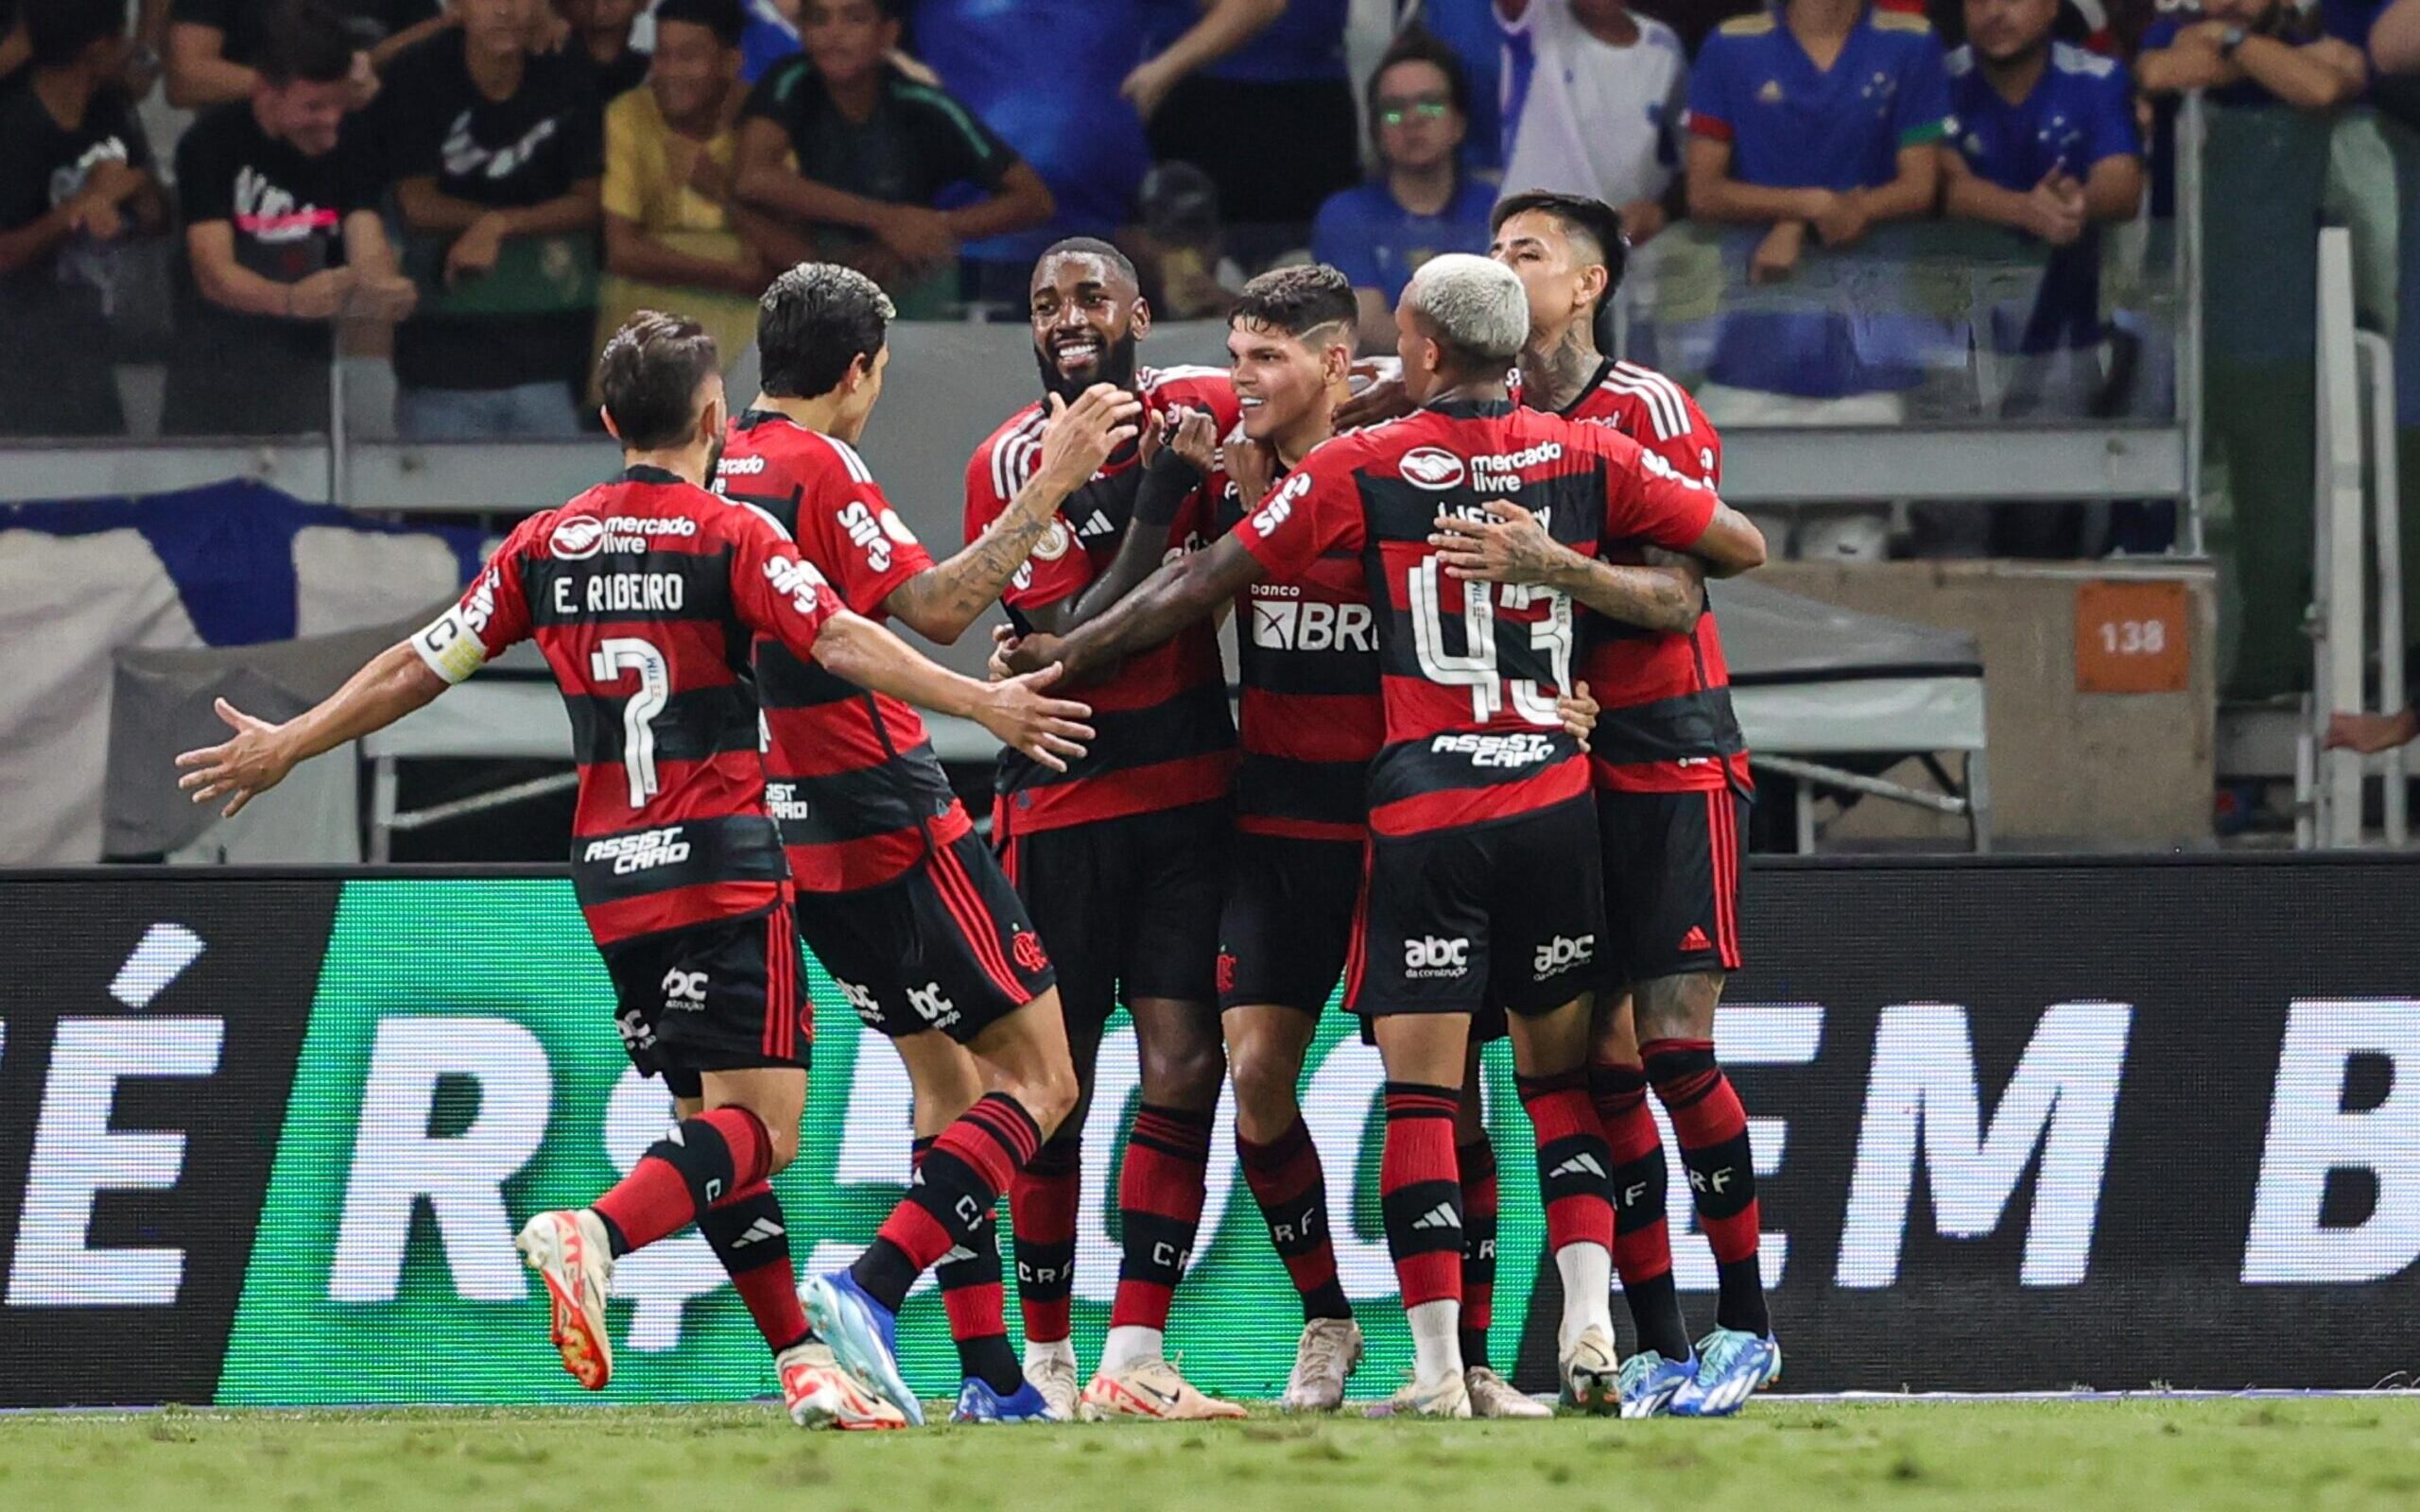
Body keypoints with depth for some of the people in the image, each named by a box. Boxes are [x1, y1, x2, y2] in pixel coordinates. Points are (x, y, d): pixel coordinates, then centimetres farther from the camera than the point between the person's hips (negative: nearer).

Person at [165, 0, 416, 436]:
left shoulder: (347, 148, -1)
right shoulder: (214, 143, -12)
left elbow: (368, 250, -11)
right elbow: (214, 273, -21)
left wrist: (383, 286, -36)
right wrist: (292, 300, -41)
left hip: (304, 362, 2)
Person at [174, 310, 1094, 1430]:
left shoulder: (545, 547, 9)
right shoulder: (730, 537, -5)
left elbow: (418, 668, 13)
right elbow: (841, 642, -18)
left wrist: (284, 748, 25)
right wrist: (982, 703, -20)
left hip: (609, 876, 6)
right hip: (723, 866, -6)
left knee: (715, 1123, 11)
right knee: (761, 1125, -10)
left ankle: (802, 1360, 7)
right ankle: (593, 1239, -34)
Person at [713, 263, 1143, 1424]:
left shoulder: (720, 469, 10)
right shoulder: (819, 467, -14)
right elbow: (938, 609, -22)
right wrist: (1050, 482, -20)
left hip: (795, 835, 9)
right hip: (889, 819, -9)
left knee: (945, 1074, 14)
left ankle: (990, 1373, 10)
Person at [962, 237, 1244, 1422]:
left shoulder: (1202, 408, 1)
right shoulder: (1010, 466, -8)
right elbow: (1083, 637, -16)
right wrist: (1161, 494, -23)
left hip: (1192, 790, 2)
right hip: (1064, 801, -2)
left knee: (1185, 1066, -7)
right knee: (1055, 1082, 3)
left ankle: (1135, 1359, -5)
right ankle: (1043, 1356, 16)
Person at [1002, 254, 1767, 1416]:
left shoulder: (1361, 467, -2)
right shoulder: (1586, 458, 3)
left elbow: (1199, 587, 4)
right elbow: (1743, 547, 11)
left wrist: (1064, 655, 16)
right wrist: (1644, 590, 30)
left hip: (1424, 808, -3)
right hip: (1555, 797, 3)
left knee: (1419, 1088, -1)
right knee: (1560, 1072, 13)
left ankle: (1437, 1365, -6)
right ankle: (1589, 1324, 0)